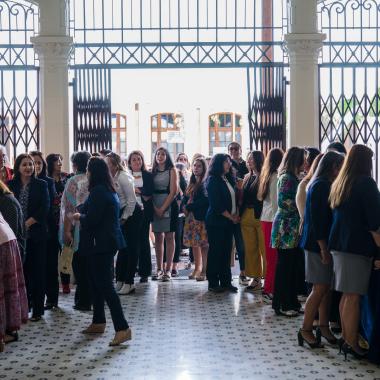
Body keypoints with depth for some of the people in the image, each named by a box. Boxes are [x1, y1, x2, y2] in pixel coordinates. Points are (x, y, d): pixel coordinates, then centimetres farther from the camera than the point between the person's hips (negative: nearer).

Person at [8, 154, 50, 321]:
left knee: (37, 271, 2)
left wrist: (27, 223, -13)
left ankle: (37, 309, 8)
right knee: (21, 270, 4)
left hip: (36, 234, -1)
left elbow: (44, 209, -6)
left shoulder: (41, 185, 2)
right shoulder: (11, 185, 6)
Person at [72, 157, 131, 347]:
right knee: (97, 281, 18)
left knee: (105, 285, -10)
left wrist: (79, 217, -1)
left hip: (101, 243, -10)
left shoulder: (97, 191, -17)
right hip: (109, 241, 10)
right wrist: (82, 214, 10)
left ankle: (122, 328, -14)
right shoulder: (109, 190, 14)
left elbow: (91, 219, -20)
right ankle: (98, 323, 28)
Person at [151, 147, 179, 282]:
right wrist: (155, 208, -8)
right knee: (158, 237, 3)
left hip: (169, 206, -4)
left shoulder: (172, 170, 1)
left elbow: (173, 191, -6)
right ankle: (159, 269, 7)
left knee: (169, 237, -2)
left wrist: (163, 208, -12)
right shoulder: (153, 171, 12)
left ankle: (168, 270, -1)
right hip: (155, 207, 4)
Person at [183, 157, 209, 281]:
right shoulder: (191, 183, 17)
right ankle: (197, 269, 18)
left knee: (203, 244, -6)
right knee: (194, 243, 10)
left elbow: (204, 200, -17)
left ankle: (204, 271, -3)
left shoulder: (205, 183, -7)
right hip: (191, 217, 8)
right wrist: (184, 207, -4)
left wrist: (189, 207, -11)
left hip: (201, 217, -8)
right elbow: (185, 198, 17)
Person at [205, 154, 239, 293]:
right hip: (216, 222, -7)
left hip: (229, 222, 7)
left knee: (226, 251, 8)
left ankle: (226, 281, 14)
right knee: (215, 252, -1)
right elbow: (216, 205, -15)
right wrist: (231, 217, -10)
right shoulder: (213, 180, -10)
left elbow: (234, 199, 16)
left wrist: (236, 214, -1)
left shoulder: (228, 179, 13)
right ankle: (213, 283, 6)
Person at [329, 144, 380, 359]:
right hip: (358, 245, -7)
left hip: (339, 244, 8)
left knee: (347, 295, 14)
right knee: (354, 296, -4)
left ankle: (346, 337, 21)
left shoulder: (339, 184, 12)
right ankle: (352, 343, 1)